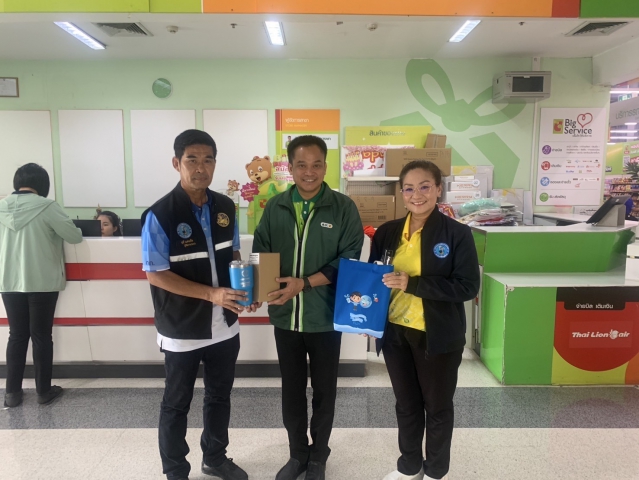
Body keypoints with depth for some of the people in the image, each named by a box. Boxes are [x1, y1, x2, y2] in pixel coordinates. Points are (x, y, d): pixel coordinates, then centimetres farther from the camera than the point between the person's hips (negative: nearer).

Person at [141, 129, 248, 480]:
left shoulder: (225, 207, 0)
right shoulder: (160, 215, -17)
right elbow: (155, 274, -17)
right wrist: (212, 293, -24)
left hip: (224, 325, 5)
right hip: (182, 329, -5)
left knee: (220, 396, 21)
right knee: (177, 403, 14)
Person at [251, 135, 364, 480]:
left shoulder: (344, 208, -7)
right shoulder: (275, 207, 2)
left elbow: (349, 260, -12)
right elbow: (260, 253, 4)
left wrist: (304, 283, -21)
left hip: (326, 317, -2)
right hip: (285, 316, 3)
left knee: (323, 391, 15)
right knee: (291, 390, 17)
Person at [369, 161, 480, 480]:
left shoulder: (457, 234, -12)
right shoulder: (387, 232, 1)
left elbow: (468, 287, -17)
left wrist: (413, 284, -24)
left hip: (438, 337, -3)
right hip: (395, 333, 4)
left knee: (438, 406, 16)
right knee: (406, 403, 20)